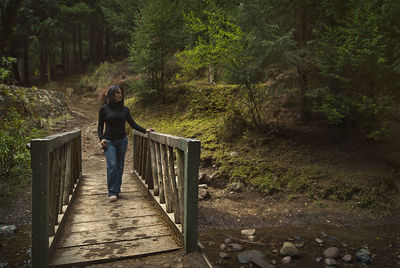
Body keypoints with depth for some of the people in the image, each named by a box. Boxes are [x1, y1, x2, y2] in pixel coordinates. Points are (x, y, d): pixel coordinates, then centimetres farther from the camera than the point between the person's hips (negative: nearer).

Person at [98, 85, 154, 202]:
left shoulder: (125, 109, 5)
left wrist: (145, 130, -6)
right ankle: (112, 192, -4)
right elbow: (100, 126, 5)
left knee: (120, 166, 5)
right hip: (109, 141, -2)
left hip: (122, 140, 3)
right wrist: (101, 138, -8)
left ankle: (116, 191, 15)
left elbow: (132, 123, 6)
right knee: (112, 165, -13)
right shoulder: (104, 109, 0)